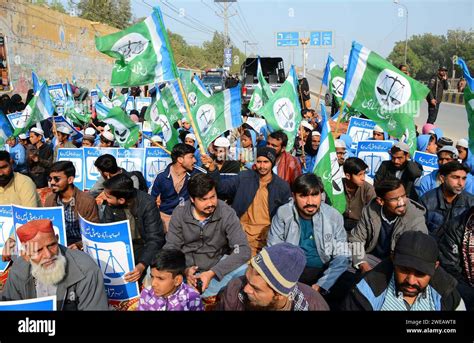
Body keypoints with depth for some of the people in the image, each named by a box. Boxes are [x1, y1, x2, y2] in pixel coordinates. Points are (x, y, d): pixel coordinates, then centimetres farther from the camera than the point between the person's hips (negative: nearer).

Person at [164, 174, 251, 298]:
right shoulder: (179, 213, -9)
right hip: (187, 268, 1)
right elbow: (171, 248, -4)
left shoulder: (227, 213, -15)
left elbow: (243, 250, -20)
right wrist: (184, 269, -26)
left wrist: (212, 273, -30)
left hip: (218, 266, -1)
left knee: (245, 272, -30)